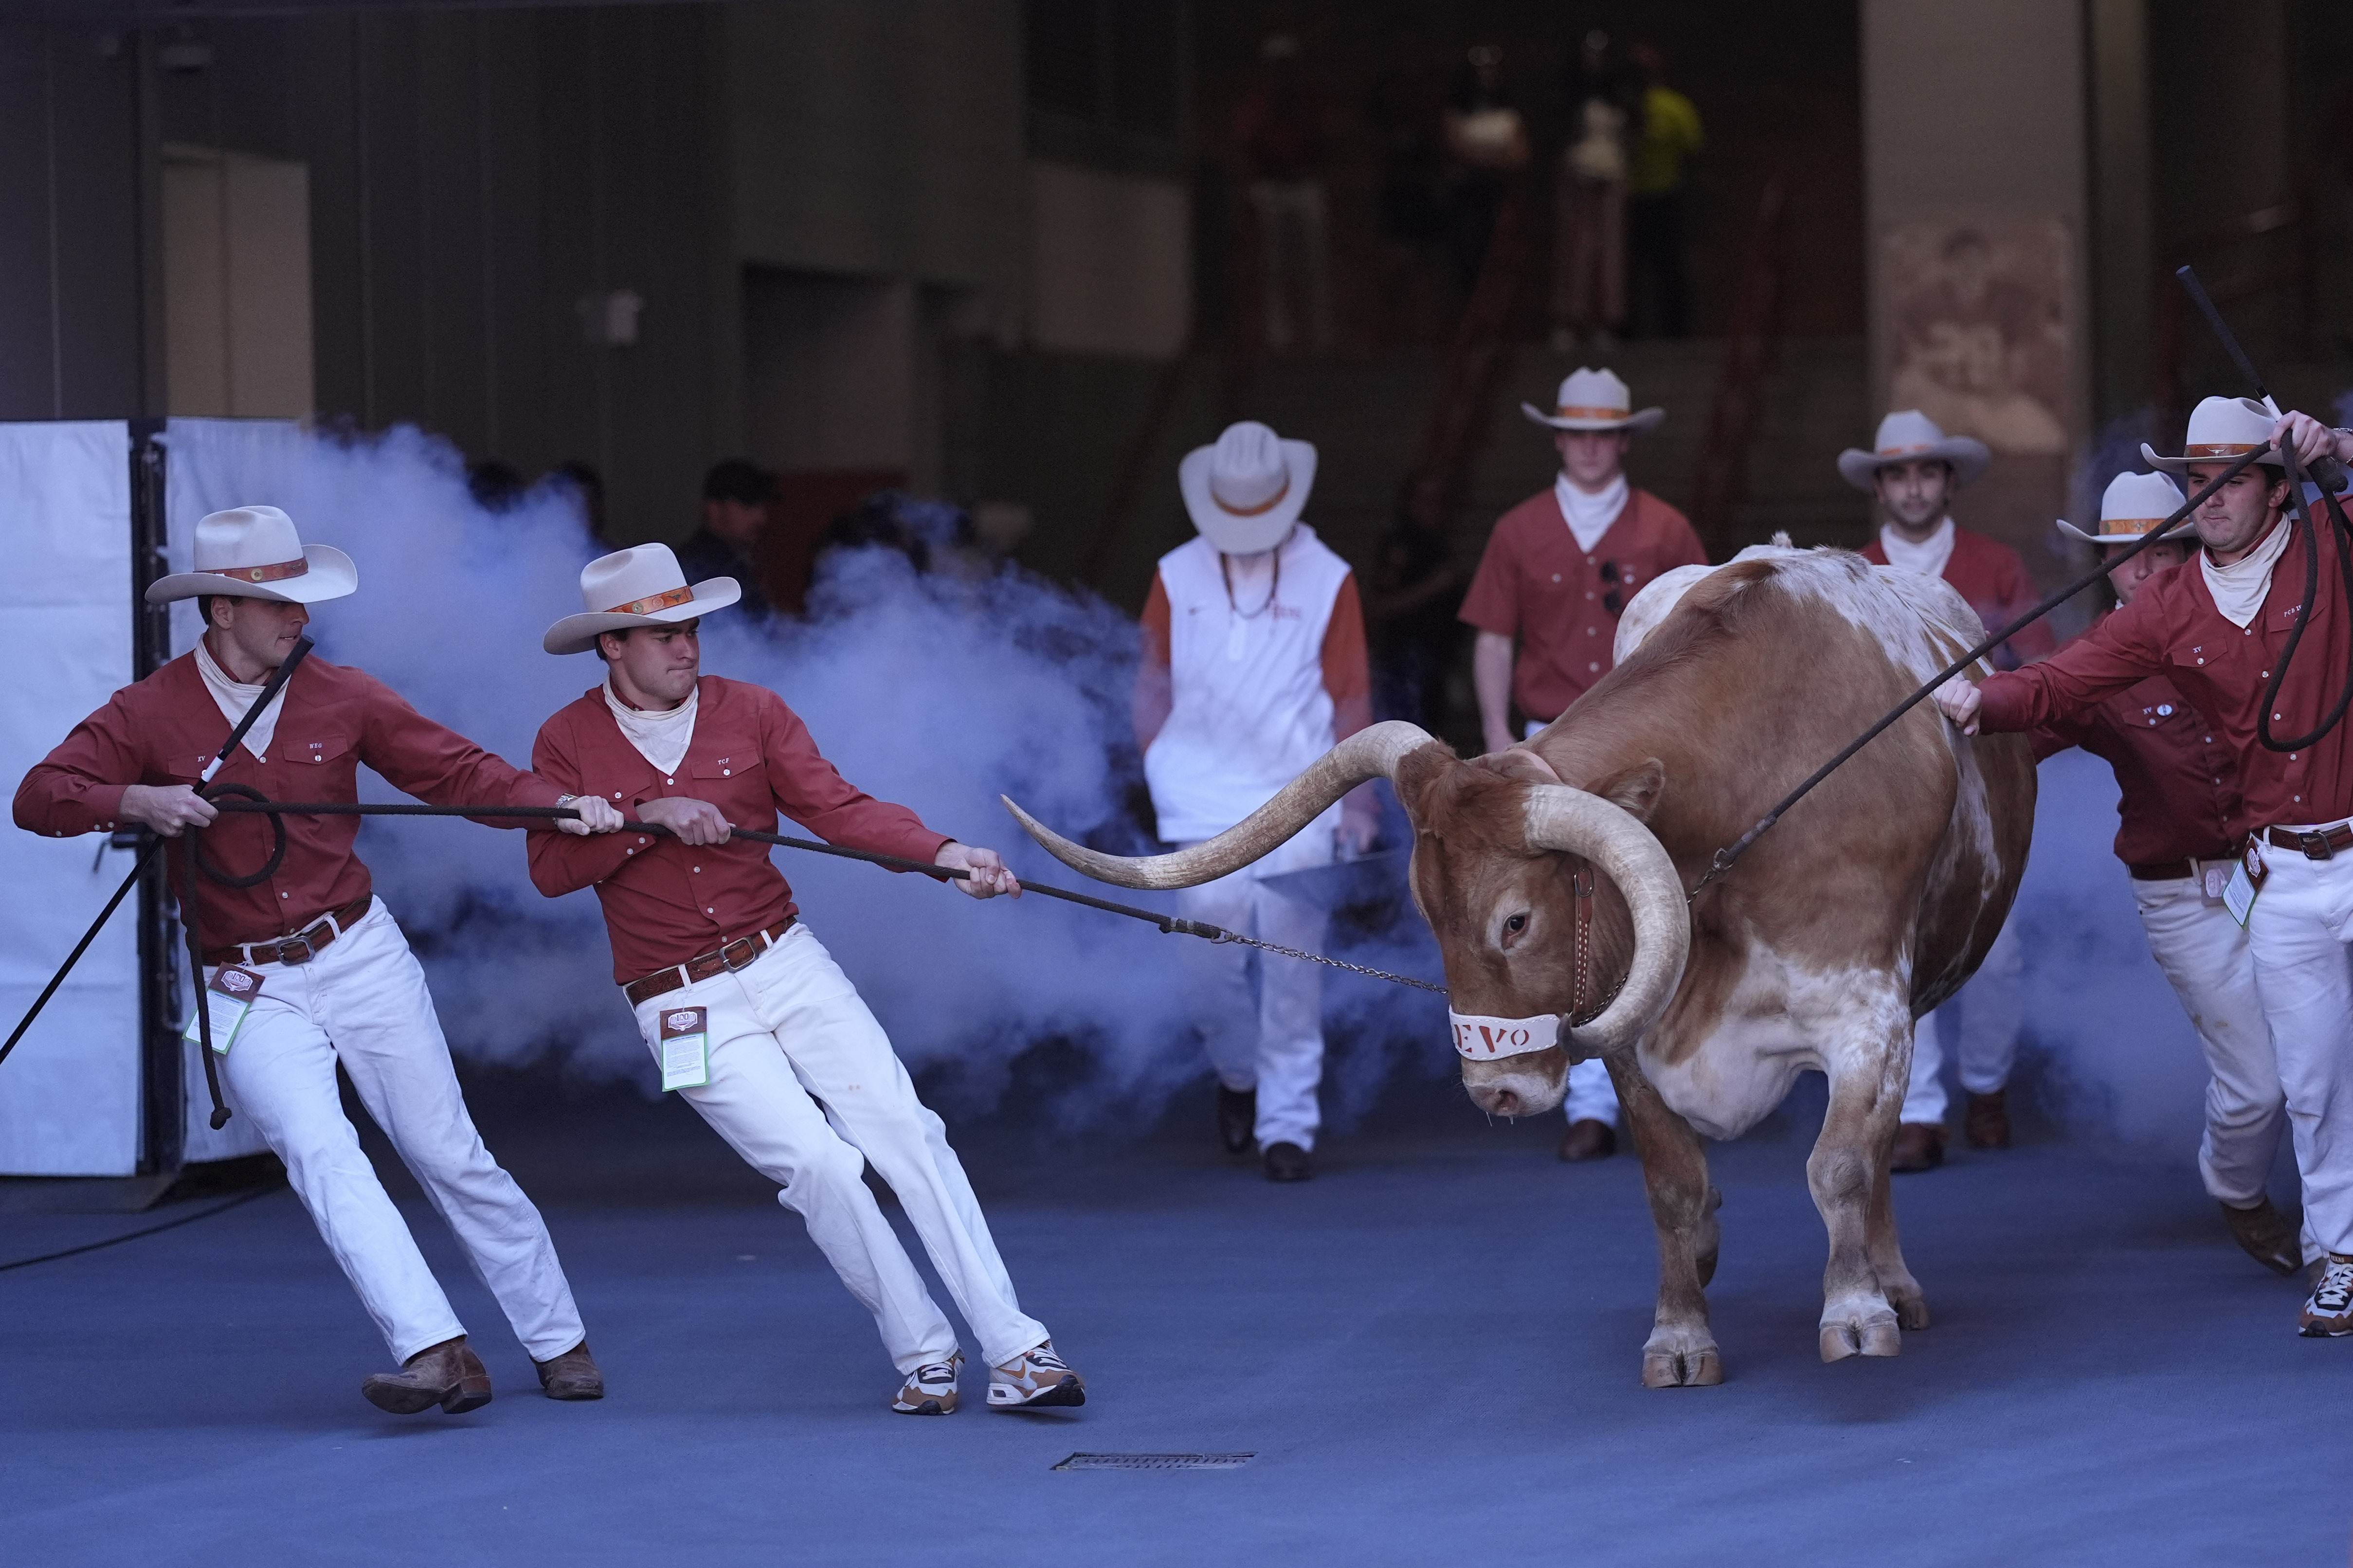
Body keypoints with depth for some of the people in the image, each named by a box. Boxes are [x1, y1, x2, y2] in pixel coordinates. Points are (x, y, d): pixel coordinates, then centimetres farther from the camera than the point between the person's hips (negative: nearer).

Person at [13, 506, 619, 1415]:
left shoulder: (340, 698, 2)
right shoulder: (149, 715, -3)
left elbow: (456, 771, 0)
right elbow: (39, 797, -8)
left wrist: (559, 807, -16)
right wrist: (136, 801, -26)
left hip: (362, 958, 2)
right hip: (253, 992, -2)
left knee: (449, 1155, 4)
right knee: (321, 1156, -21)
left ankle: (561, 1345, 16)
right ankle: (438, 1356, -30)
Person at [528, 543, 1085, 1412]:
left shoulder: (751, 712, 3)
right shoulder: (569, 741, 0)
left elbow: (840, 809, -7)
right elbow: (552, 869, -9)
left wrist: (943, 853, -22)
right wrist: (649, 816, -20)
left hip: (788, 964, 2)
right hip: (684, 1006, -2)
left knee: (906, 1134, -9)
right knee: (816, 1162, -15)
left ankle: (1016, 1351, -11)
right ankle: (923, 1354, -2)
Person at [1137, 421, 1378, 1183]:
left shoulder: (1326, 580, 2)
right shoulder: (1178, 577, 5)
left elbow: (1351, 697, 4)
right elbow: (1154, 682, 13)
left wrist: (1357, 800, 0)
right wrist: (1160, 773, 7)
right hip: (1204, 802, 1)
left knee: (1292, 963, -4)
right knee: (1209, 960, -2)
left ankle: (1289, 1123, 4)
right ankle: (1239, 1072, 27)